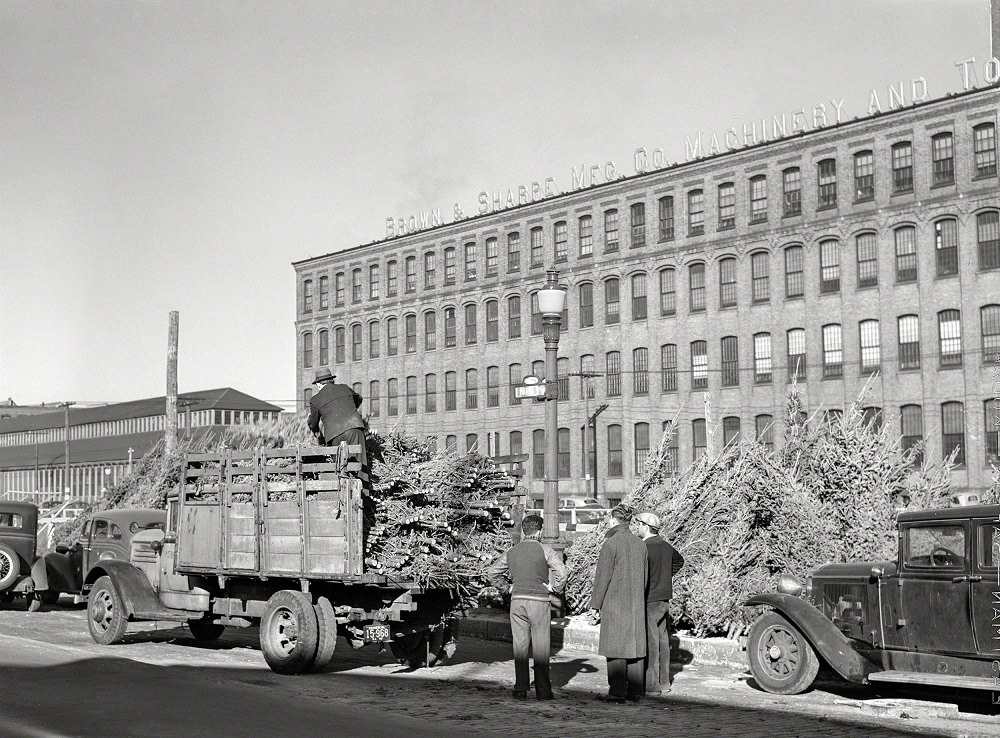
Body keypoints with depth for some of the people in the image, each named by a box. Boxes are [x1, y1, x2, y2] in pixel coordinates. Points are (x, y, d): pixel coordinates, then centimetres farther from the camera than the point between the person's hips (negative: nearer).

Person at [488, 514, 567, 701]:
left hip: (517, 601, 4)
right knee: (541, 647, 2)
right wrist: (555, 588, -2)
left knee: (519, 646, 7)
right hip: (539, 601, -4)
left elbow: (493, 572, 18)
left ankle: (520, 689, 5)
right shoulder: (544, 550, -4)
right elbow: (561, 570, -17)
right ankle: (542, 690, 3)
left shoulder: (512, 552, 10)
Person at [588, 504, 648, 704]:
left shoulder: (611, 543, -12)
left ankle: (617, 692, -1)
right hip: (636, 604, 6)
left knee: (615, 647, -2)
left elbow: (603, 576, -11)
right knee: (634, 646, 9)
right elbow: (644, 576, 14)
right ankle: (635, 691, 13)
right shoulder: (640, 544, 8)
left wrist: (596, 603, -4)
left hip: (614, 603, -6)